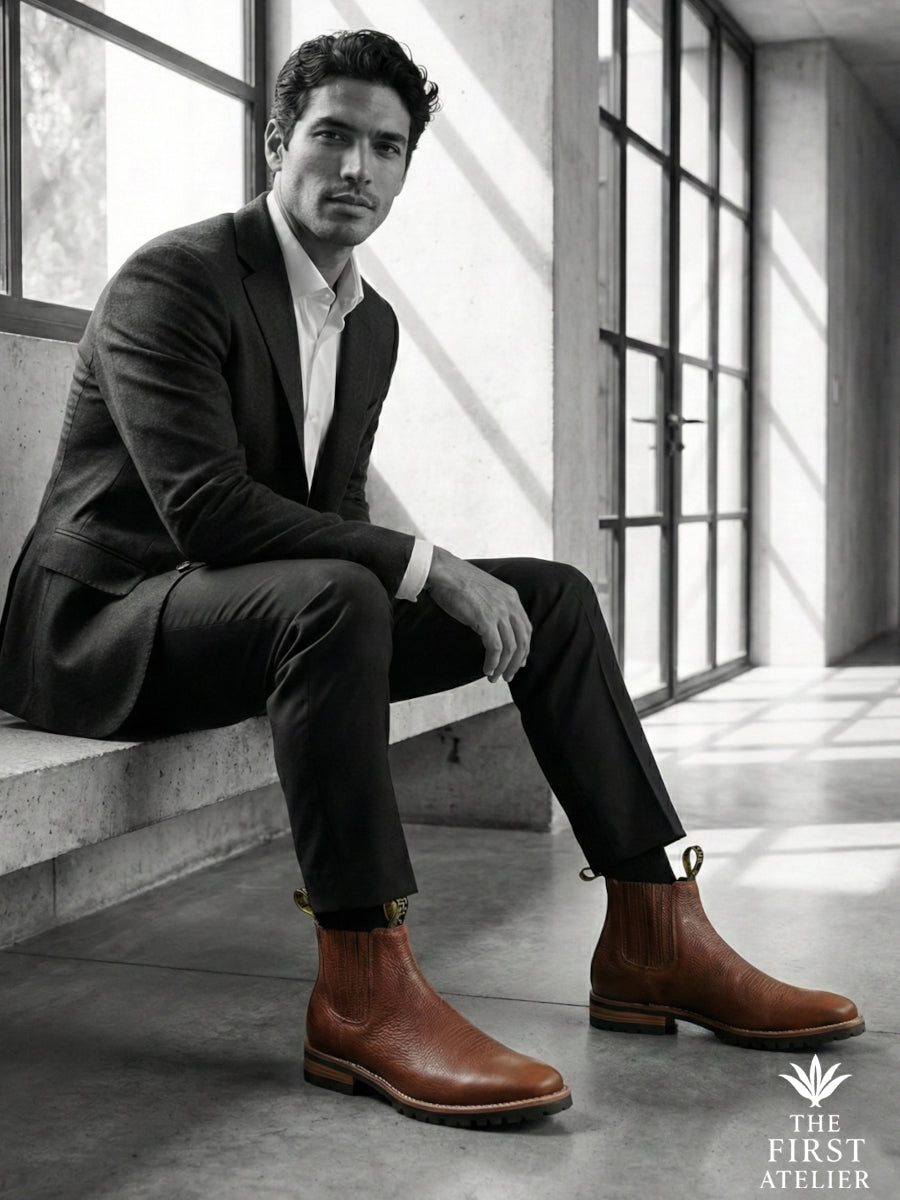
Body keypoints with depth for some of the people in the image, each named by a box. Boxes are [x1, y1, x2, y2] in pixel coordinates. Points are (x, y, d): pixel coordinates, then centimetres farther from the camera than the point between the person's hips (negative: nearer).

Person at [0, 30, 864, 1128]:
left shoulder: (374, 323, 12)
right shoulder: (173, 281, -15)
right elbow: (207, 509, -26)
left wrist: (441, 585, -6)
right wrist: (426, 568, -27)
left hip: (277, 611, 8)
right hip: (104, 623, -8)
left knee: (552, 595, -4)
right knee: (334, 596, -39)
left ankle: (652, 937, -3)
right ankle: (362, 991, -32)